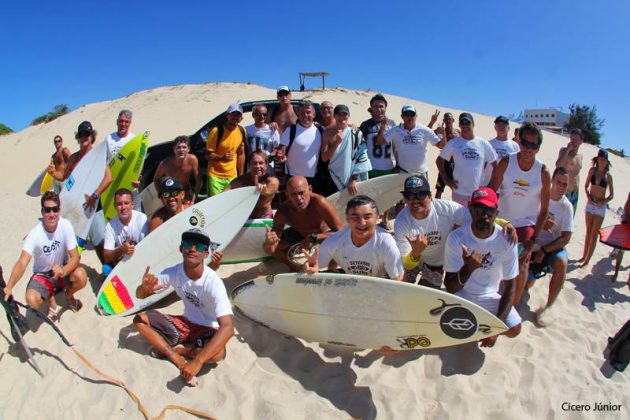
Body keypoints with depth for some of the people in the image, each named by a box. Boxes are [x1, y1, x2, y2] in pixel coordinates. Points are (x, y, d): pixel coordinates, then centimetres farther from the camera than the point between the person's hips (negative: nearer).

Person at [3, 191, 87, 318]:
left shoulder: (66, 225, -20)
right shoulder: (35, 234, -25)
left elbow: (75, 257, -20)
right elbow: (22, 263, -33)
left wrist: (63, 271, -41)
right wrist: (9, 287, -50)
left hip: (62, 269, 2)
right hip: (42, 274, -1)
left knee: (81, 276, -31)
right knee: (32, 300, -29)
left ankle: (69, 295, 6)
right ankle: (50, 297, 9)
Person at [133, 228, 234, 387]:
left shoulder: (213, 282, -30)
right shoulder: (173, 272, -15)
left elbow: (228, 327, -38)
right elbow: (140, 295, -8)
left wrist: (197, 362, -47)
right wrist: (145, 287, -35)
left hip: (208, 330, -4)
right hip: (186, 324, 5)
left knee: (218, 353, -36)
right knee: (140, 319, -9)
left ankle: (167, 350, -9)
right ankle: (179, 360, -17)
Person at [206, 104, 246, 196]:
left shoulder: (242, 131, 2)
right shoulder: (216, 131, -13)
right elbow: (208, 155, -11)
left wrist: (241, 176, 12)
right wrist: (221, 158, -31)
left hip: (232, 176, 5)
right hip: (216, 176, -4)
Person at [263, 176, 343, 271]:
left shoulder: (319, 202, -40)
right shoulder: (283, 212, -31)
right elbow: (271, 249, -28)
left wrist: (313, 238, -48)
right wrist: (269, 242, -53)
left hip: (322, 234, -2)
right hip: (298, 234, 3)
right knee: (268, 247, -15)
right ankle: (293, 267, 15)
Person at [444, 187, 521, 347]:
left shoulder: (506, 240, -16)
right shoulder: (456, 238, -21)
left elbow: (509, 287, -8)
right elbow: (450, 287, -20)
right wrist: (468, 268, -41)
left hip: (491, 295, 2)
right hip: (462, 293, -1)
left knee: (514, 329, -19)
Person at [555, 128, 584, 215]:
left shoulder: (580, 156, 13)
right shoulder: (564, 150, -6)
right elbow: (558, 165, -26)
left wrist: (577, 191, 19)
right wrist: (568, 149, -20)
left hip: (575, 193, 7)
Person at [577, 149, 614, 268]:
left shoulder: (608, 175, -4)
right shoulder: (592, 170, -1)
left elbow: (611, 194, 1)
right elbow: (586, 186, 6)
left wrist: (604, 202, -15)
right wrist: (588, 196, -10)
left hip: (601, 207, -2)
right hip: (590, 204, 2)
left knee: (594, 234, 1)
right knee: (588, 232, 12)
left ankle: (588, 260, 7)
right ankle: (584, 256, 24)